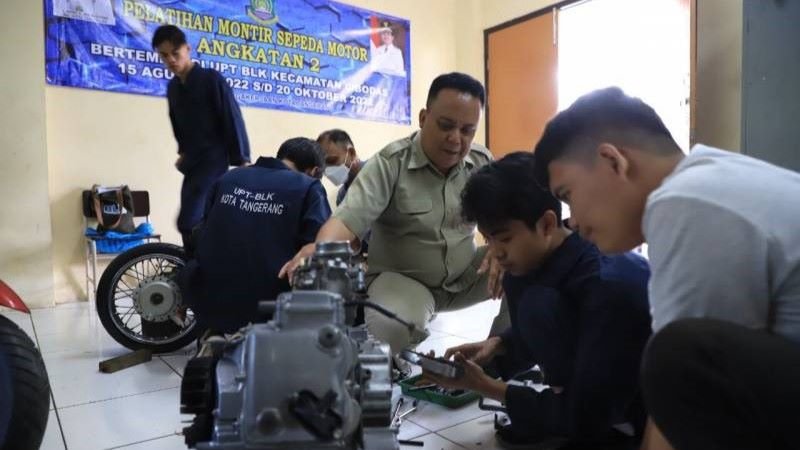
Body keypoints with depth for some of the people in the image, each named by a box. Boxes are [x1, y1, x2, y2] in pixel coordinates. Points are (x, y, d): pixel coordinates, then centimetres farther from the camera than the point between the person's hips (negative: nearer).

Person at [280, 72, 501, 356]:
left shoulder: (483, 163, 0)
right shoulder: (390, 163, -16)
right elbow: (350, 217, -27)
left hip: (466, 276, 5)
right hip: (402, 279, -5)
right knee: (390, 327, -37)